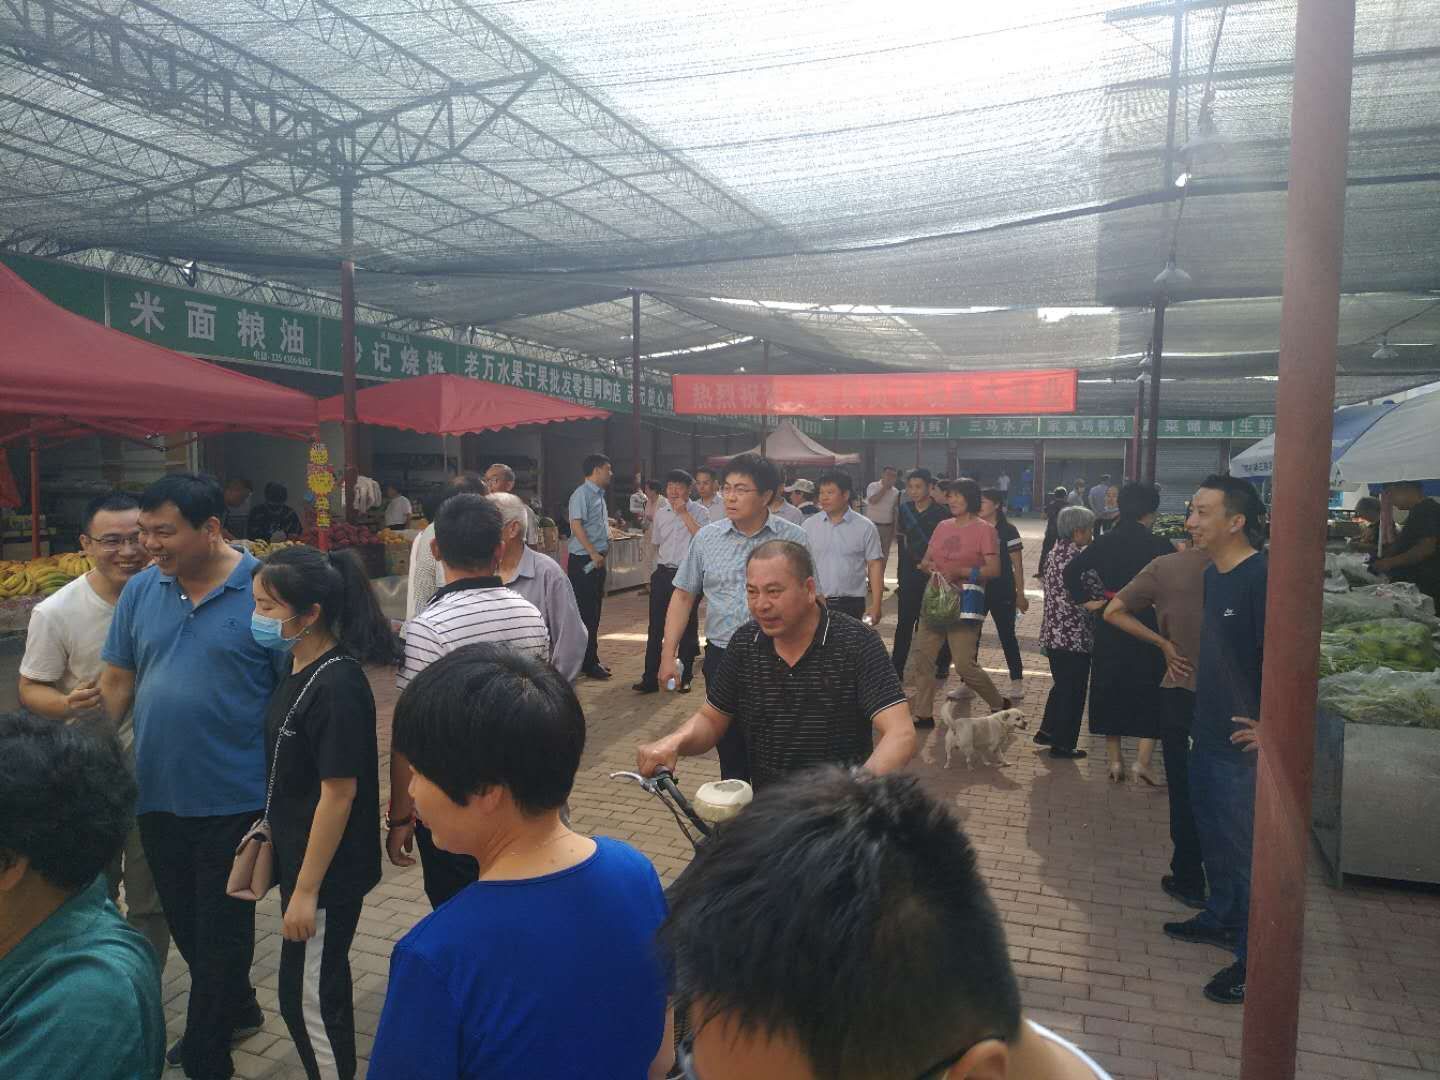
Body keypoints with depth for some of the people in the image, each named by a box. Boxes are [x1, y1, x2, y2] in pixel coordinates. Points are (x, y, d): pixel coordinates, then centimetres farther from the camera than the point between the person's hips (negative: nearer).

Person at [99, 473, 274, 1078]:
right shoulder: (141, 590, 1)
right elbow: (116, 682, 8)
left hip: (234, 800, -5)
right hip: (159, 796, 6)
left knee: (221, 933, 10)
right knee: (185, 923, 21)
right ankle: (237, 1011, 45)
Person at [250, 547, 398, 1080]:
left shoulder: (337, 686, -25)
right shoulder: (300, 670, 2)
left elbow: (339, 793, -23)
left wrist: (306, 890, -19)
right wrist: (272, 834, 18)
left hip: (327, 870, -9)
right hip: (300, 856, 9)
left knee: (307, 997, 6)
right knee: (322, 984, 22)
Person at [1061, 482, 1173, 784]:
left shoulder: (1105, 543, -1)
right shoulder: (1159, 545, -10)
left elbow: (1071, 572, -6)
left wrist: (1087, 601, -1)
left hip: (1110, 625, 3)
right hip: (1148, 624, -3)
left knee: (1110, 689, 13)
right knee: (1152, 692, 8)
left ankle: (1115, 759, 19)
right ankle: (1142, 761, -1)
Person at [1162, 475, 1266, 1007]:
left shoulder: (1261, 579, -23)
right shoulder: (1213, 575, 6)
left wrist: (1270, 729, -21)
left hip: (1241, 744, -9)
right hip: (1208, 734, 9)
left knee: (1243, 849, 3)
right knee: (1213, 835, 23)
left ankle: (1255, 958, 18)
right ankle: (1220, 918, 42)